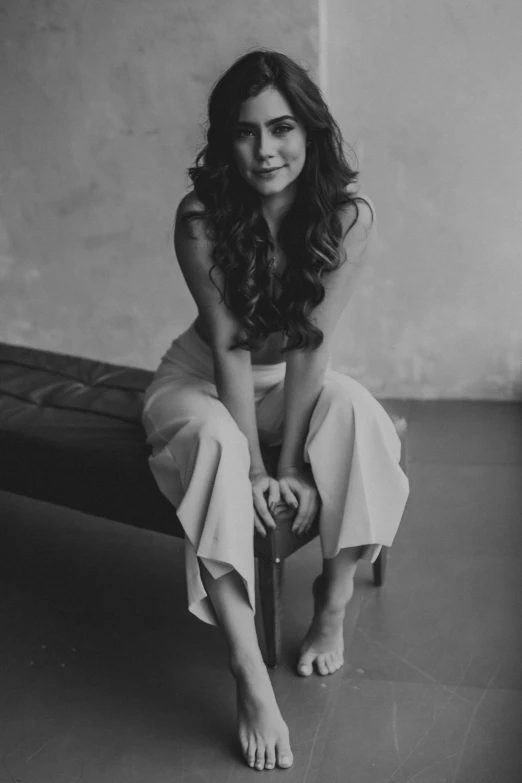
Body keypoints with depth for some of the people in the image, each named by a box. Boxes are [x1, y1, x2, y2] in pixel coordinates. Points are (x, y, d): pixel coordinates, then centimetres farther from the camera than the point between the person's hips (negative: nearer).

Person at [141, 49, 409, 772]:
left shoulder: (348, 216, -19)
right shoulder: (201, 218, -22)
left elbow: (311, 341, -22)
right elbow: (230, 346, -24)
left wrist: (291, 464, -26)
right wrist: (254, 469, -28)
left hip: (294, 381, 2)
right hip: (202, 380, -1)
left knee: (357, 412, -30)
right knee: (215, 442, -35)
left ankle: (334, 603, -13)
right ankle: (249, 676, -36)